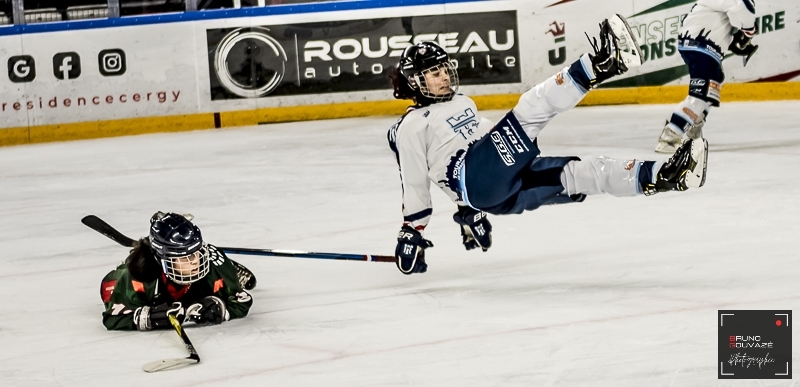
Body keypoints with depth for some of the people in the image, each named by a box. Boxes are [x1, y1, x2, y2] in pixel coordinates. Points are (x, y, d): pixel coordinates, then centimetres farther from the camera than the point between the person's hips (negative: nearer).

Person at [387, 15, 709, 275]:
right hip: (472, 178, -8)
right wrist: (411, 233, 1)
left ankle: (657, 177, -24)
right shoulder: (411, 128, 5)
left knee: (577, 173, -12)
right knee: (533, 108, -25)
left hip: (508, 177, 8)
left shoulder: (463, 103, 30)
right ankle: (598, 66, -43)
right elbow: (414, 184, 4)